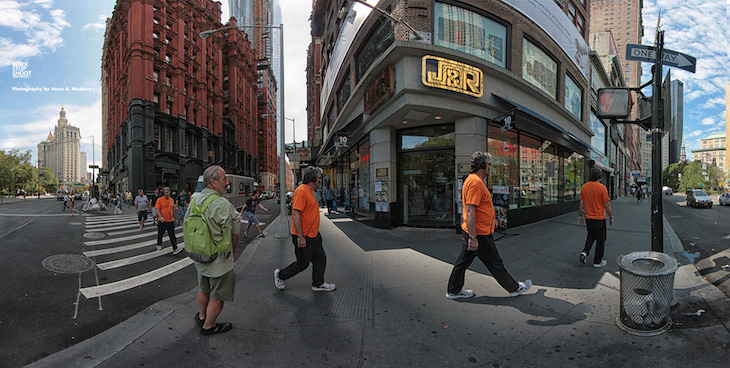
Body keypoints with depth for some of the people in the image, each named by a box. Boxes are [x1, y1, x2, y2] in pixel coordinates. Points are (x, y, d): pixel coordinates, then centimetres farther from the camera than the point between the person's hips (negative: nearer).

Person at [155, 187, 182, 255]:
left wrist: (173, 217, 23)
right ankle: (159, 245, 40)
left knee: (172, 235, -3)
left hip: (170, 221, 3)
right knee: (160, 234, 15)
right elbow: (158, 210, -10)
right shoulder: (159, 200, -6)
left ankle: (175, 249, -9)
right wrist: (160, 217, -25)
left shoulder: (172, 200, 8)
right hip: (162, 221, -3)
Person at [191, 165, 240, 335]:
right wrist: (232, 251, 0)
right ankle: (208, 326, 29)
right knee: (217, 296, 12)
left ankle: (201, 316, 48)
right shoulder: (222, 204, -26)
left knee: (203, 289, 29)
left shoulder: (194, 200, -1)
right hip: (219, 260, -8)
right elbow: (235, 232, -19)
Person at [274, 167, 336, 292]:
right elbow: (296, 215, -25)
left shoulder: (310, 191, 12)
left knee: (320, 258, 12)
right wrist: (301, 237, -25)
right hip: (304, 237, -10)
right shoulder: (301, 191, -21)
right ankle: (280, 275, 25)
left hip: (314, 235, 10)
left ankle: (318, 284, 26)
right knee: (302, 263, 5)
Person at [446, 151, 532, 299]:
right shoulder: (476, 182, -21)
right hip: (479, 235, -10)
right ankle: (514, 288, 26)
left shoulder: (472, 180, 13)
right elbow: (470, 212, -27)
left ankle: (453, 291, 24)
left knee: (463, 262, 15)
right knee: (495, 264, 8)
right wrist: (473, 237, -26)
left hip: (470, 232, 10)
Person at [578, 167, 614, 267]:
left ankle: (584, 252, 3)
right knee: (600, 240, 10)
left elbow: (581, 203, 3)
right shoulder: (602, 187, -14)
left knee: (591, 236, 22)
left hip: (588, 217, 4)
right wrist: (611, 217, 0)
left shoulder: (584, 187, 0)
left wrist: (580, 216, 11)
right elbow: (607, 204, -12)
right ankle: (597, 261, 18)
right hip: (599, 218, -4)